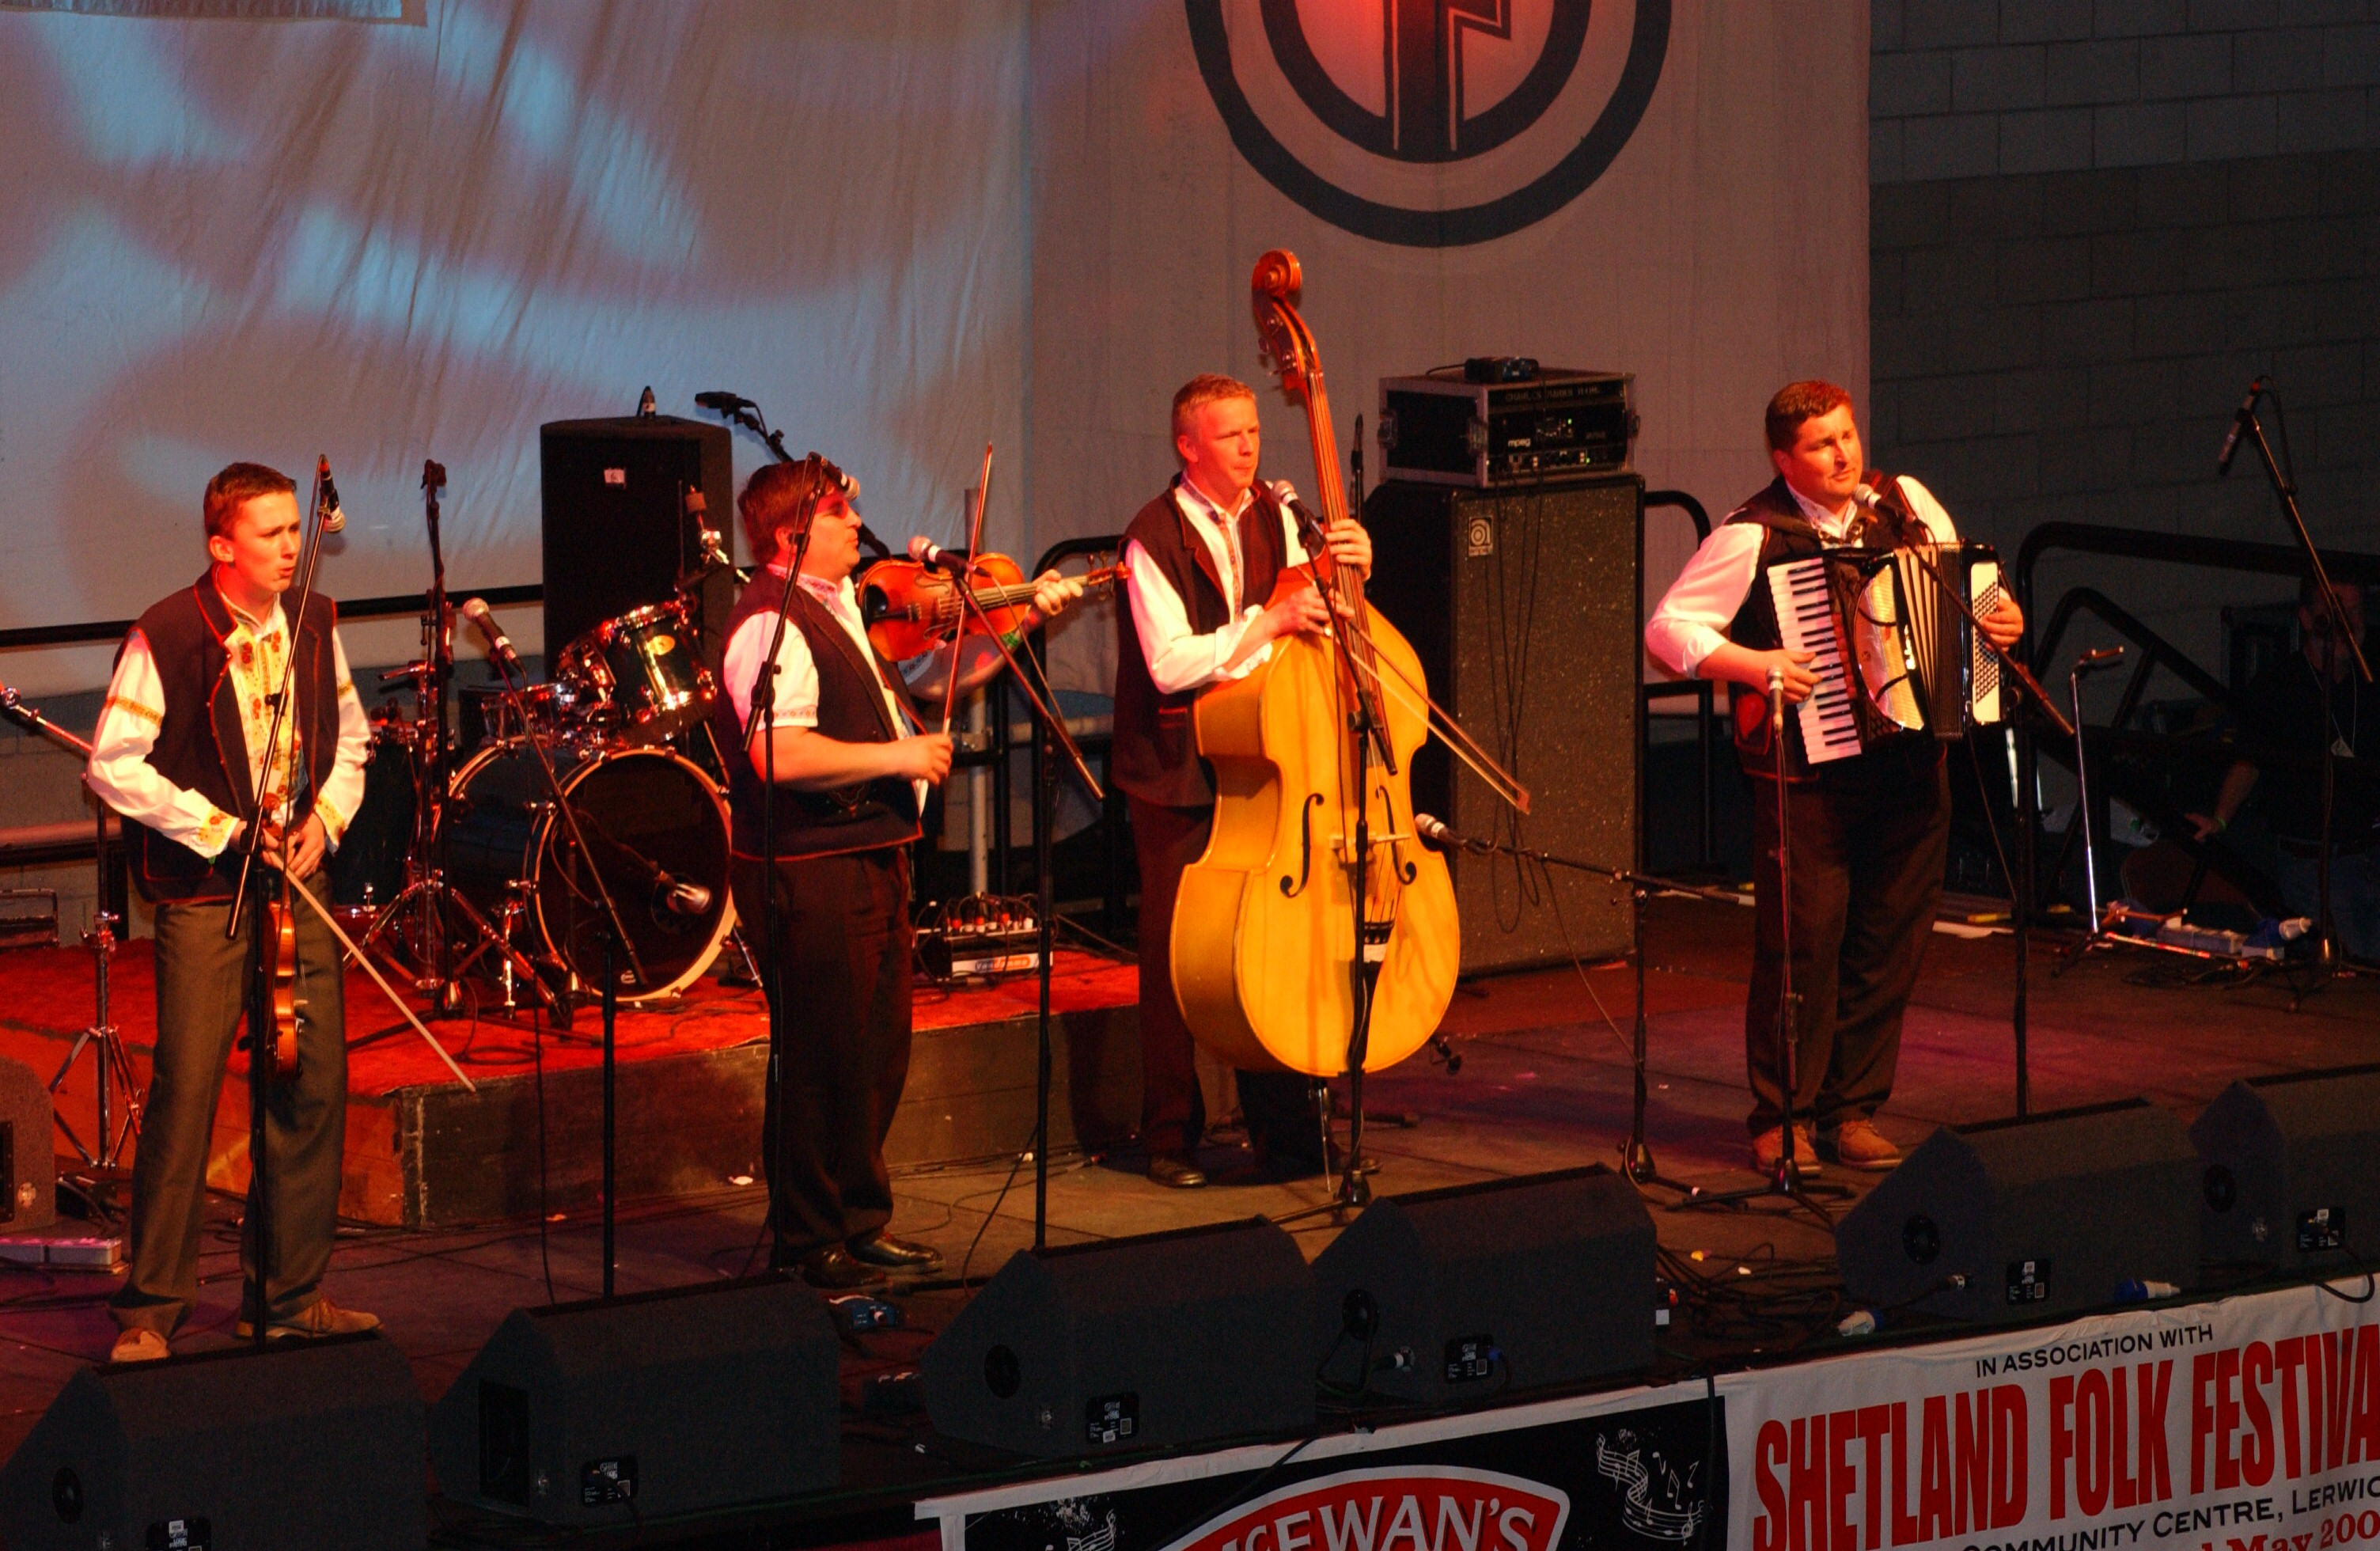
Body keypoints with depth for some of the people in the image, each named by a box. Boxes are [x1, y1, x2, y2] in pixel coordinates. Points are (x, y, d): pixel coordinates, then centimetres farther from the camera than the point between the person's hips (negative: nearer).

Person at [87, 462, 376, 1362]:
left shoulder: (315, 625, 5)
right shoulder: (167, 638, -13)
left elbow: (348, 739, 18)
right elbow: (112, 766, -14)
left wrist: (326, 816, 0)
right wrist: (222, 830, -14)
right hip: (201, 893, -6)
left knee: (314, 1086, 6)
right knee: (185, 1092, -8)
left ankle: (290, 1294, 17)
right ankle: (151, 1309, 0)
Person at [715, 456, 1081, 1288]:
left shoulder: (848, 604, 14)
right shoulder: (771, 625, -17)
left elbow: (931, 677, 23)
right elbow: (778, 754, -29)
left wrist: (1027, 621, 15)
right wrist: (896, 756, -22)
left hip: (871, 857, 10)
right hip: (810, 874, -10)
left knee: (879, 1052, 16)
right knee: (823, 1058, -3)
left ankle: (861, 1220, 28)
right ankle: (808, 1243, 6)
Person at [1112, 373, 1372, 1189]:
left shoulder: (1276, 517, 8)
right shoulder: (1154, 538, -10)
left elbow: (1313, 619, 8)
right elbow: (1171, 664, -18)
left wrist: (1348, 569, -11)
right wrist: (1270, 621, -23)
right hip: (1177, 776, -5)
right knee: (1176, 952, 0)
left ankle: (1282, 1130, 11)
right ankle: (1171, 1137, 10)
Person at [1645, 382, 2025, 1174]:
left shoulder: (1906, 504, 9)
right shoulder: (1752, 537, -6)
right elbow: (1668, 629, -8)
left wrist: (2001, 619, 3)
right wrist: (1751, 664, -20)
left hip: (1909, 773, 5)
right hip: (1807, 776, -5)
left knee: (1889, 945, 6)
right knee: (1802, 945, -7)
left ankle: (1853, 1111, 18)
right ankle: (1780, 1118, 6)